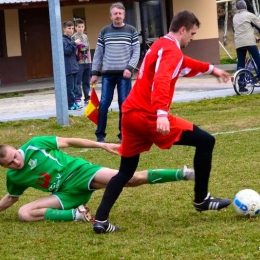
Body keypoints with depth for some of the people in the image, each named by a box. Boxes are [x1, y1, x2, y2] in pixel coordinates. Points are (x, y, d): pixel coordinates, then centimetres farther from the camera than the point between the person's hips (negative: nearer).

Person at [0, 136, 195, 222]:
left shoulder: (35, 145, -9)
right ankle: (77, 214, -18)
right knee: (24, 213, -15)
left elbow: (69, 142, -4)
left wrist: (102, 145, -8)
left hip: (81, 172, -4)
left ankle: (184, 173, -22)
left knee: (131, 179, -22)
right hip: (68, 193, 4)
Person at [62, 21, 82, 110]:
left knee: (73, 87, 10)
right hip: (68, 68, -9)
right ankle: (71, 104, -4)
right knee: (70, 87, -7)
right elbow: (67, 51, -21)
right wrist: (74, 43, -17)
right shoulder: (62, 40, -9)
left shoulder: (70, 39, 19)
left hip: (74, 67, 9)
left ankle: (72, 103, 15)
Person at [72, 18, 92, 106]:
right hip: (79, 62, -6)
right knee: (78, 81, -6)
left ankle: (87, 98, 16)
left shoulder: (86, 36, 15)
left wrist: (89, 60, 14)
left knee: (87, 81, 10)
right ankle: (78, 99, -5)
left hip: (87, 62, 6)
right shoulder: (74, 37, -4)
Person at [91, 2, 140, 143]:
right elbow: (98, 53, 10)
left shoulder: (131, 31, 4)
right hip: (108, 73, 1)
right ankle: (100, 135, 3)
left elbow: (136, 52, 1)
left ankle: (123, 134, 9)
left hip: (124, 73, -1)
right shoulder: (104, 32, 8)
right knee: (104, 103, -3)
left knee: (124, 104, 0)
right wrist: (95, 72, 5)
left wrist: (130, 68, -13)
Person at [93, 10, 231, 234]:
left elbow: (184, 64, 42)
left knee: (126, 171, 15)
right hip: (149, 116, -10)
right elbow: (161, 82, -28)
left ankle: (100, 220, 3)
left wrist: (211, 69, 53)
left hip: (131, 114, 10)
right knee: (205, 141, -1)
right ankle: (201, 199, 9)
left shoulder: (160, 45, 21)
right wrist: (161, 114, -41)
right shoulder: (171, 50, -10)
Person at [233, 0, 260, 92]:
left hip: (238, 43, 6)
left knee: (240, 64, 5)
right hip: (249, 42, -6)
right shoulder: (249, 15, 2)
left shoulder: (235, 17, 21)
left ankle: (241, 85, -1)